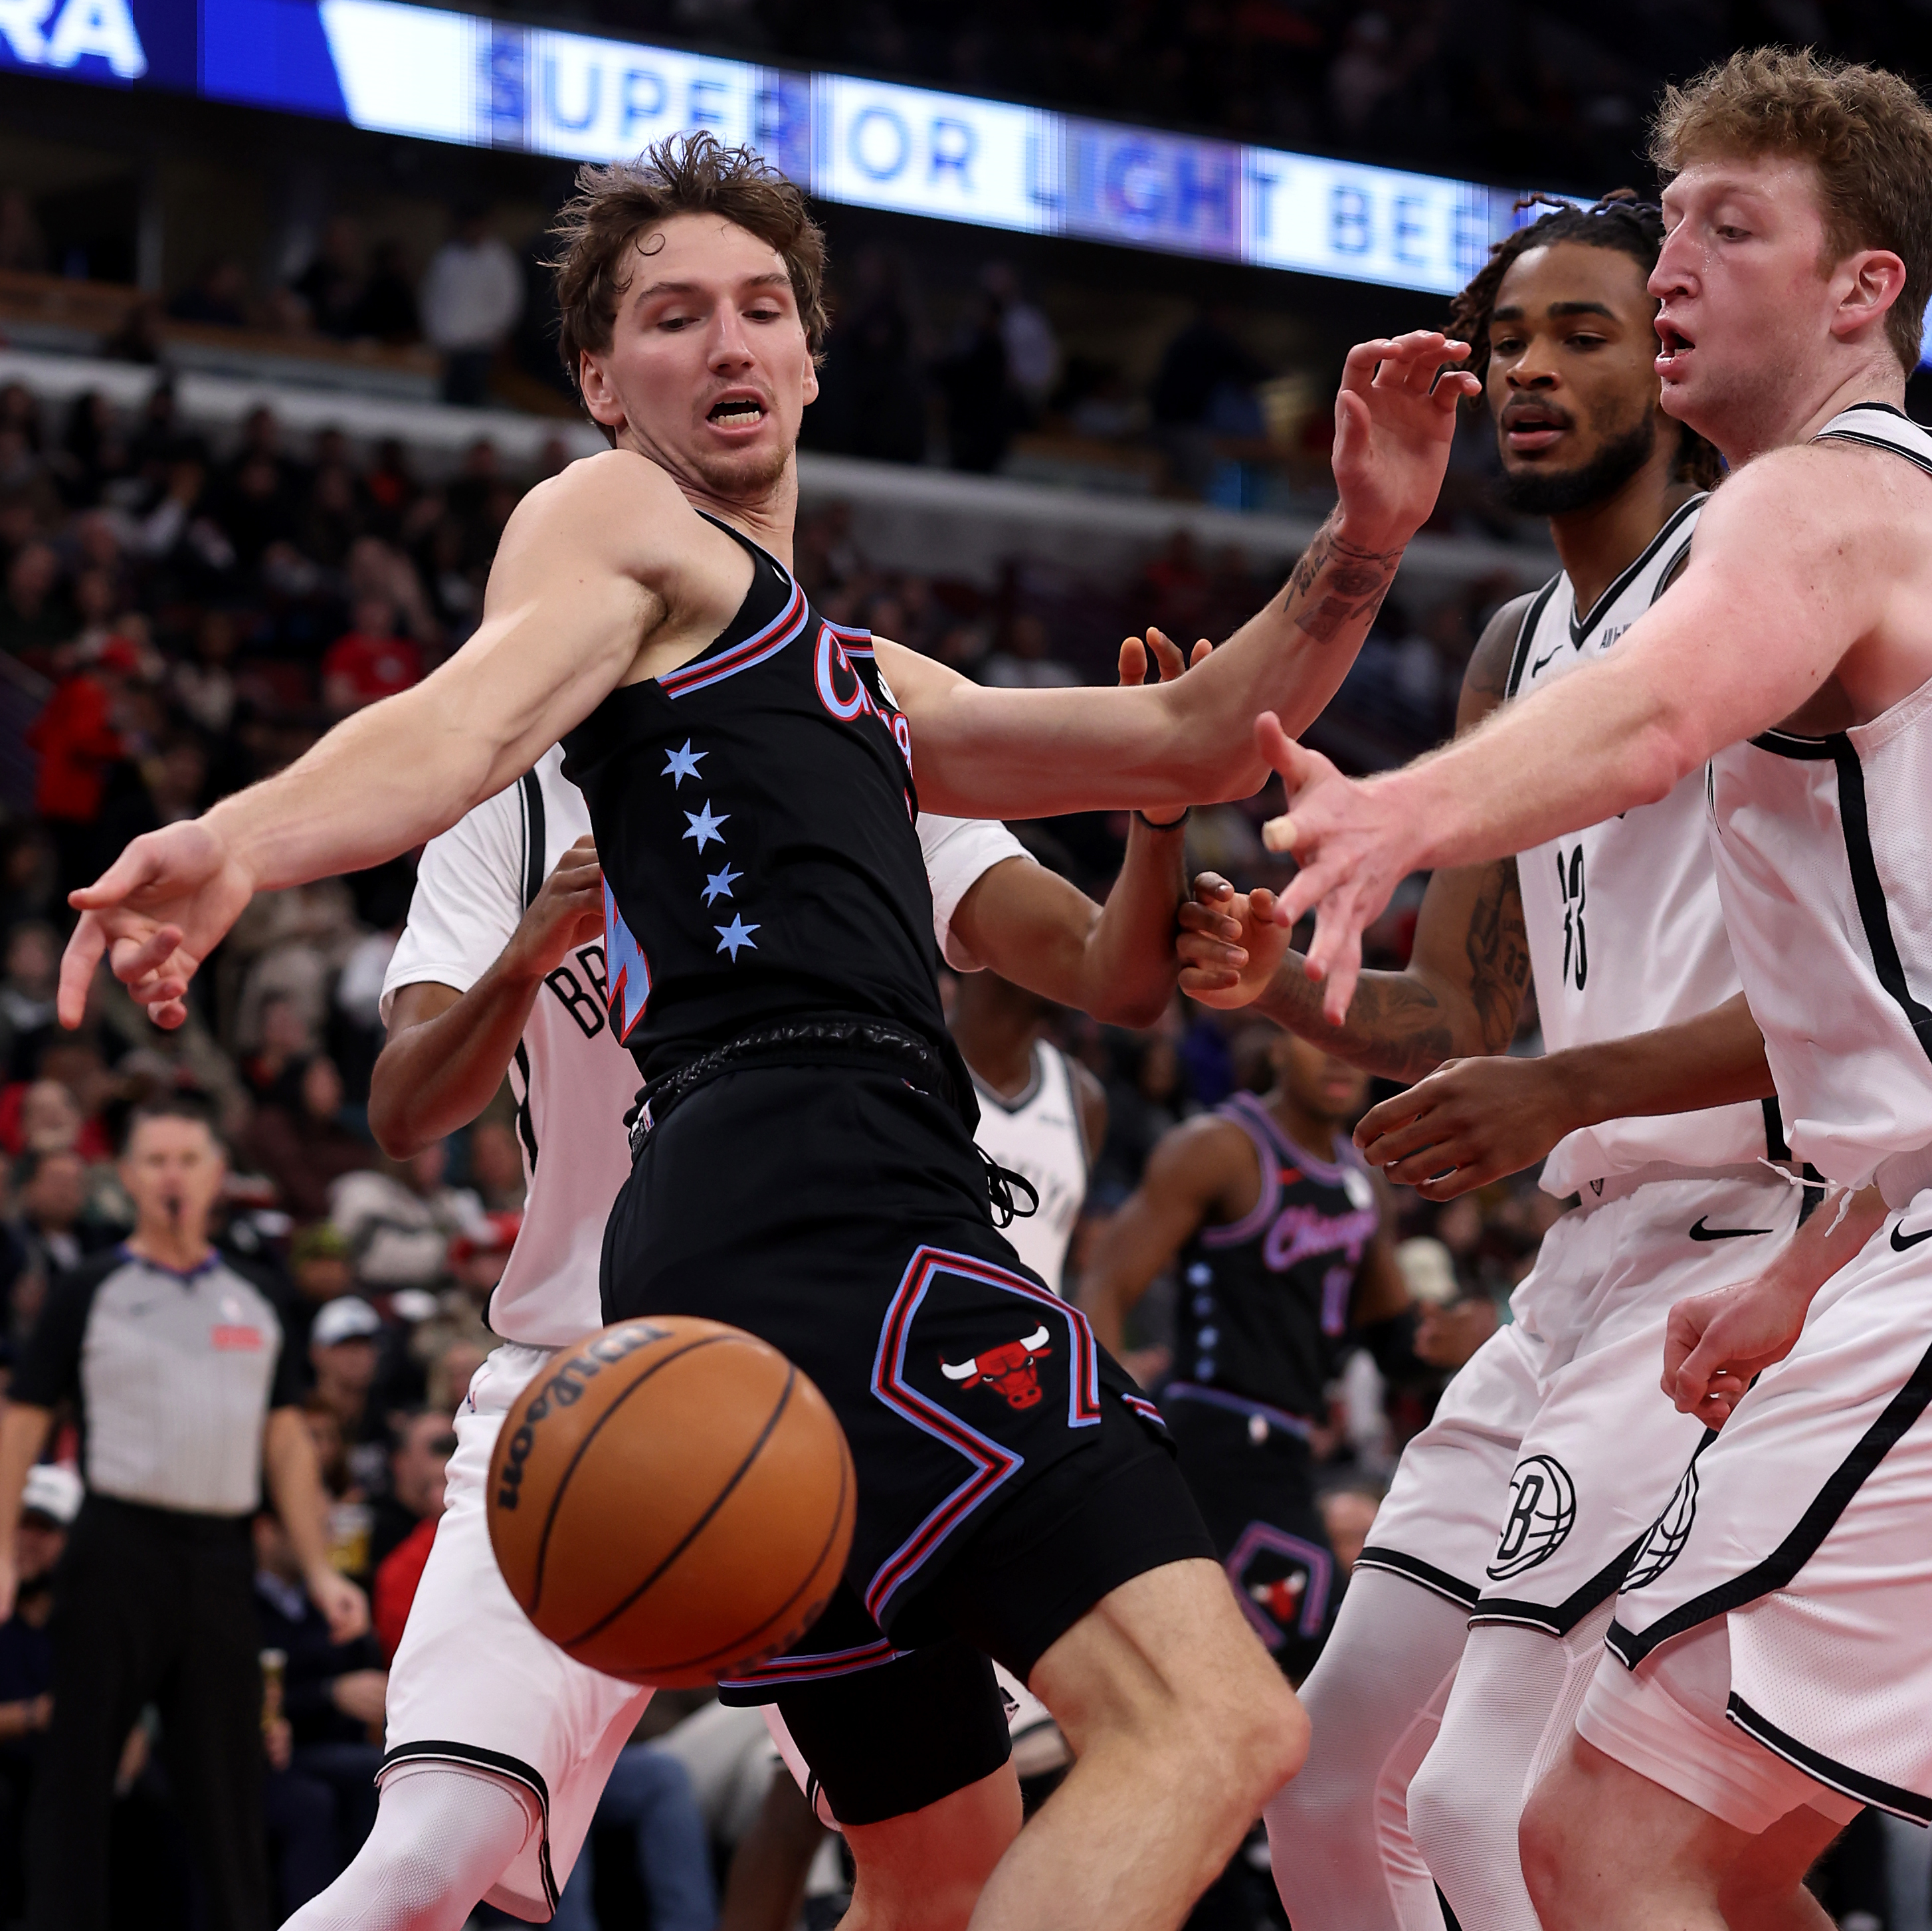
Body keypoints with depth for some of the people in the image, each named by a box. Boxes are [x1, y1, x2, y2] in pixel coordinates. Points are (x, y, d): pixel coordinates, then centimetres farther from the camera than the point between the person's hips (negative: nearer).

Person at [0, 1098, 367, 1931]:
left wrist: (319, 1570, 8)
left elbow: (286, 1441, 16)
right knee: (78, 1766, -4)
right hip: (121, 1544, -3)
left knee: (227, 1768, 6)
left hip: (221, 1557, 4)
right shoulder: (92, 1292, 3)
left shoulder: (253, 1300, 15)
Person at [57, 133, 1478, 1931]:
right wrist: (235, 844, -33)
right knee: (1210, 1724, -23)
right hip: (809, 1180, -10)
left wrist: (1359, 542, 19)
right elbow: (471, 714, -11)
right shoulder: (613, 518, 10)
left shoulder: (859, 685, 35)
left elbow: (1192, 745, 36)